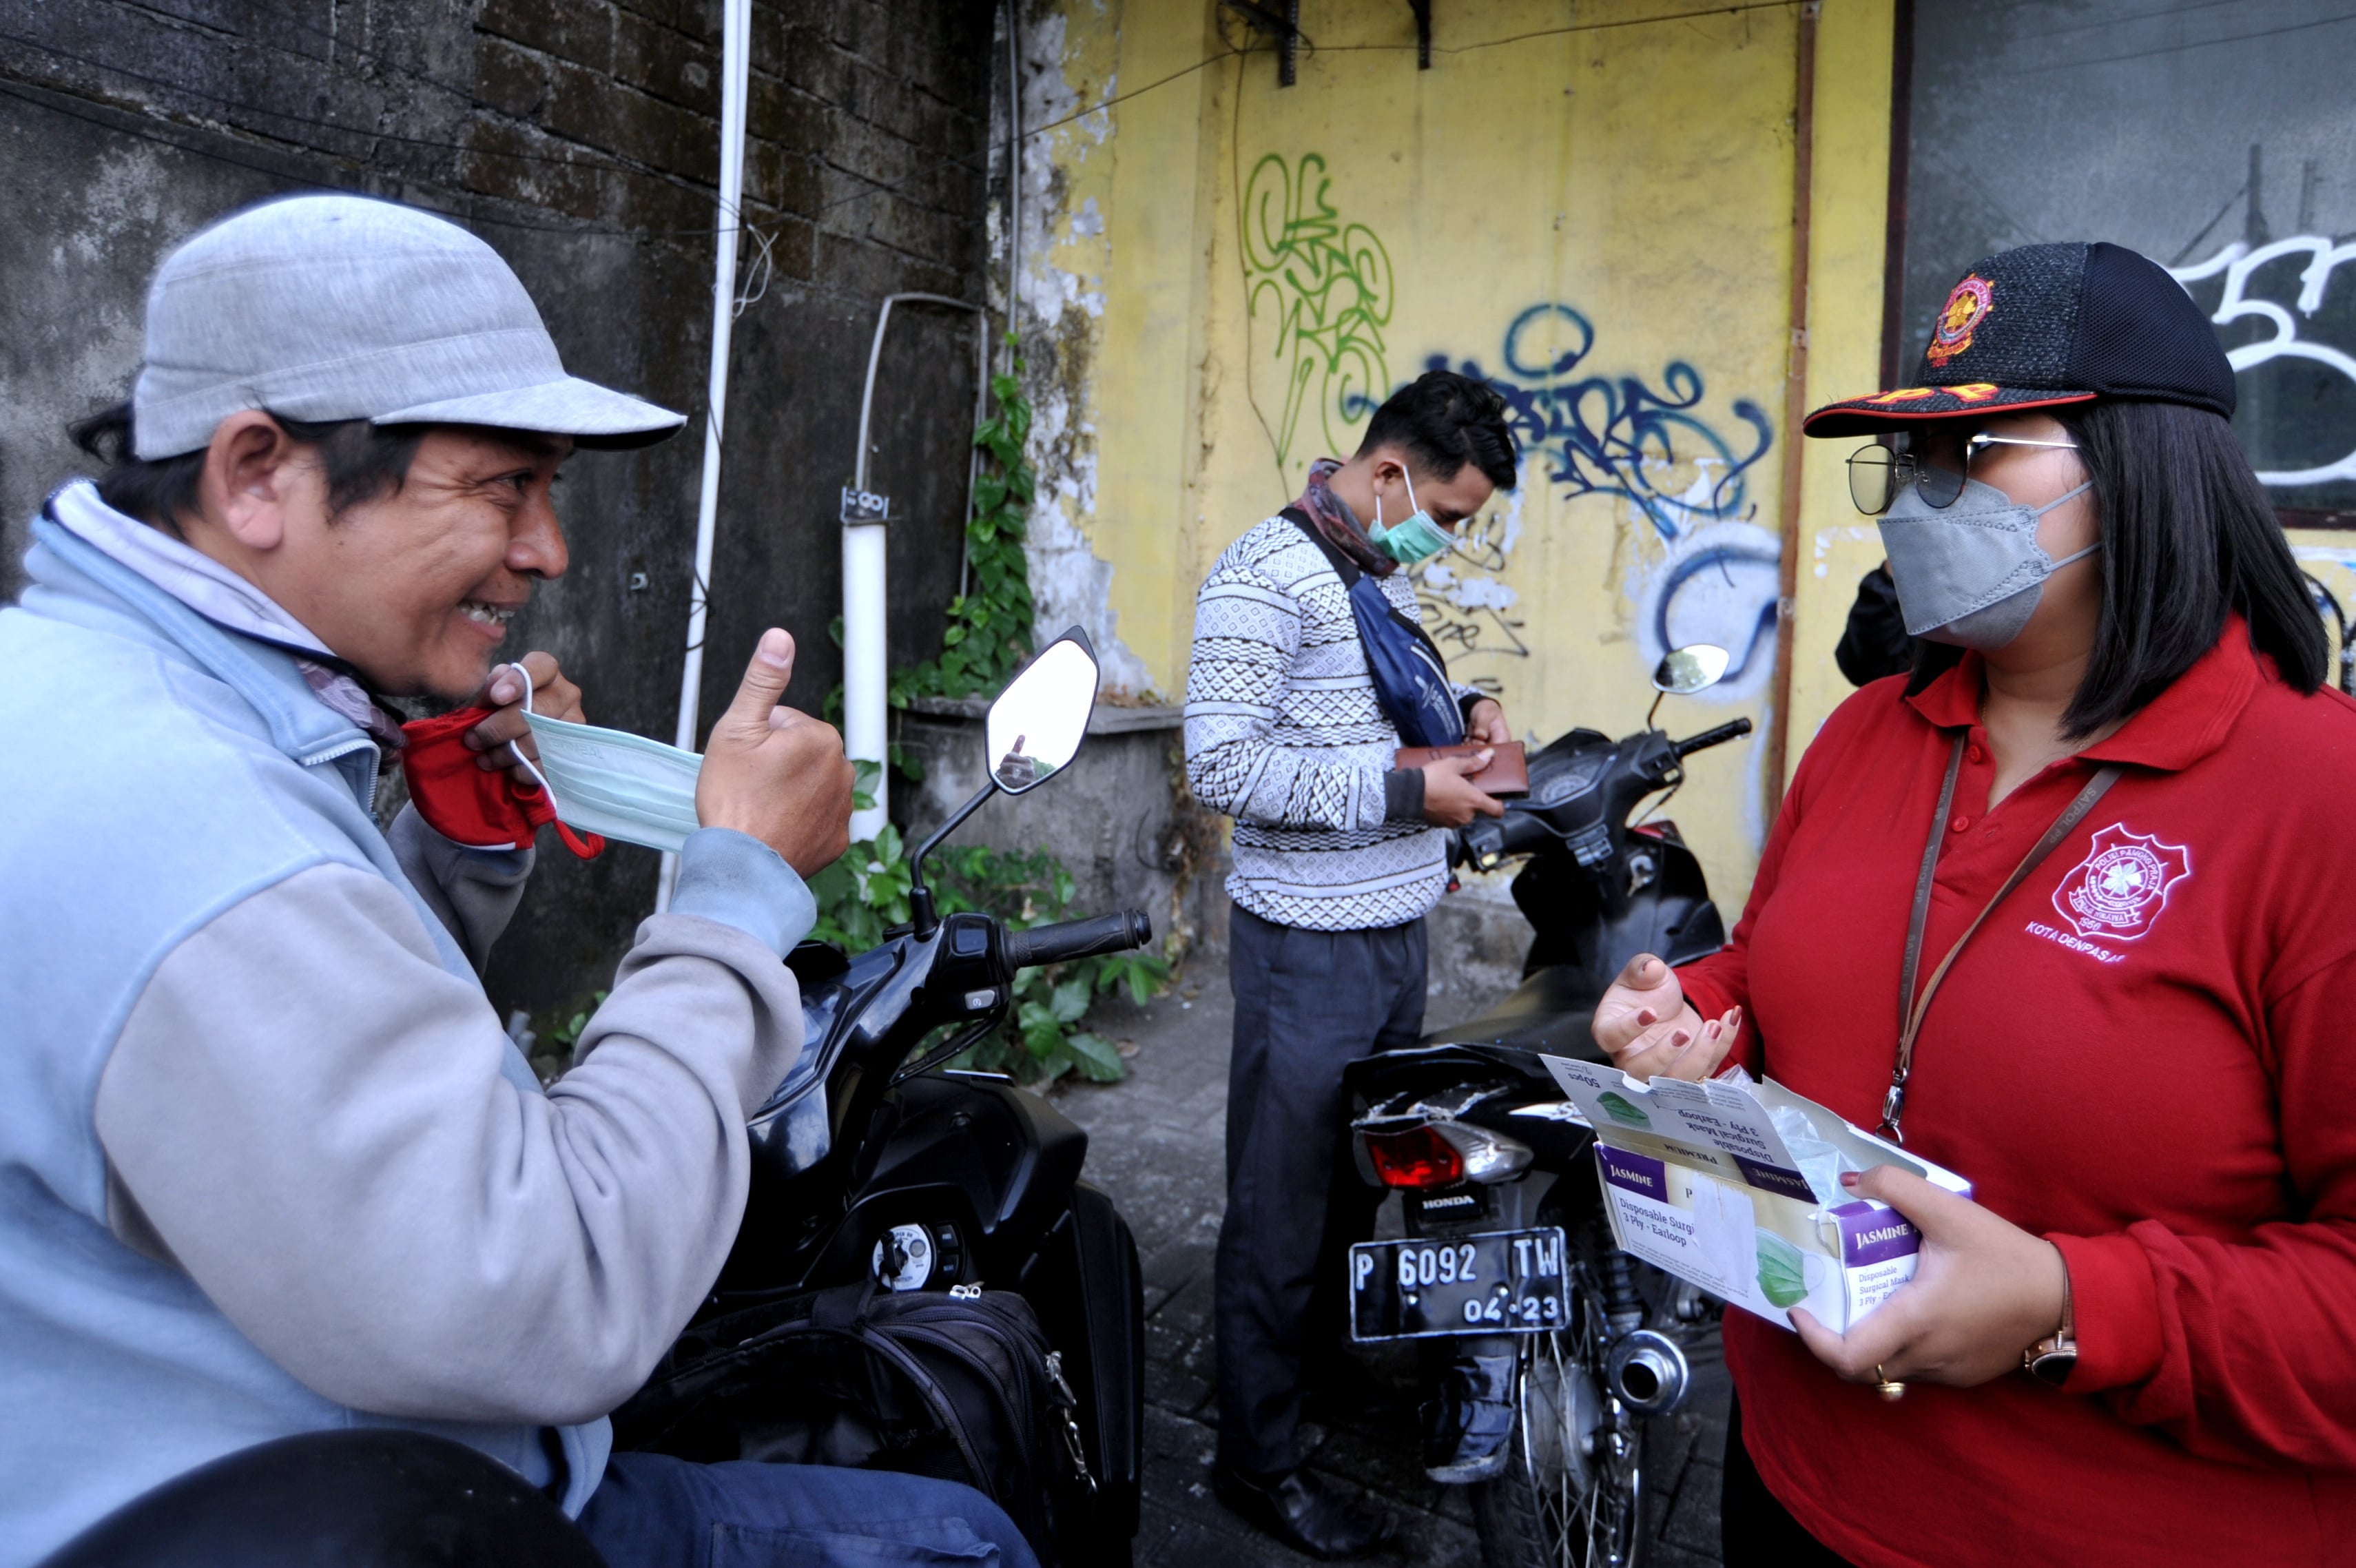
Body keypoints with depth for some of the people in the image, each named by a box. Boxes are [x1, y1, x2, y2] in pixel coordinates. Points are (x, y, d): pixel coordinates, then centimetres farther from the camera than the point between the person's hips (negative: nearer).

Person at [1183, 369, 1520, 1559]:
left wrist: (1457, 710, 6)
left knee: (1364, 1176, 22)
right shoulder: (1267, 577, -17)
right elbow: (1222, 766, -24)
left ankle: (1331, 1359, 44)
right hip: (1311, 948, -9)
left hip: (1395, 929, 9)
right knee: (1284, 1203, 3)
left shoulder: (1388, 572, 13)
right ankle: (1258, 1457, 19)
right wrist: (1405, 788, -22)